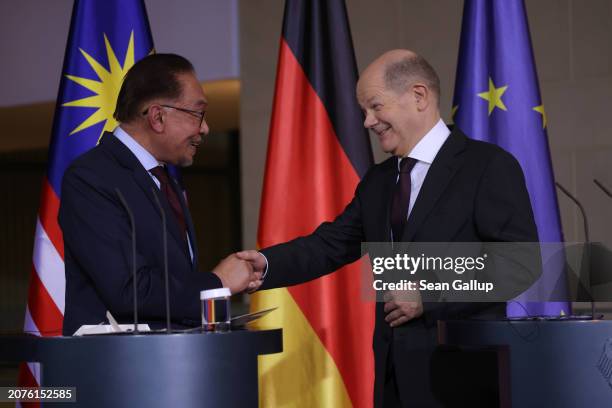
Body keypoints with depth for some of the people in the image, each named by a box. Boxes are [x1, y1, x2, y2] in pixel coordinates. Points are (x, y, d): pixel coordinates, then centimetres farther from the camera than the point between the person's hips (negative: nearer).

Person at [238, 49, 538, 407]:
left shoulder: (489, 165, -7)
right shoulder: (377, 181, 17)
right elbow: (330, 245, 12)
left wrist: (429, 297, -16)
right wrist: (266, 264, -6)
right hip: (395, 374, 7)